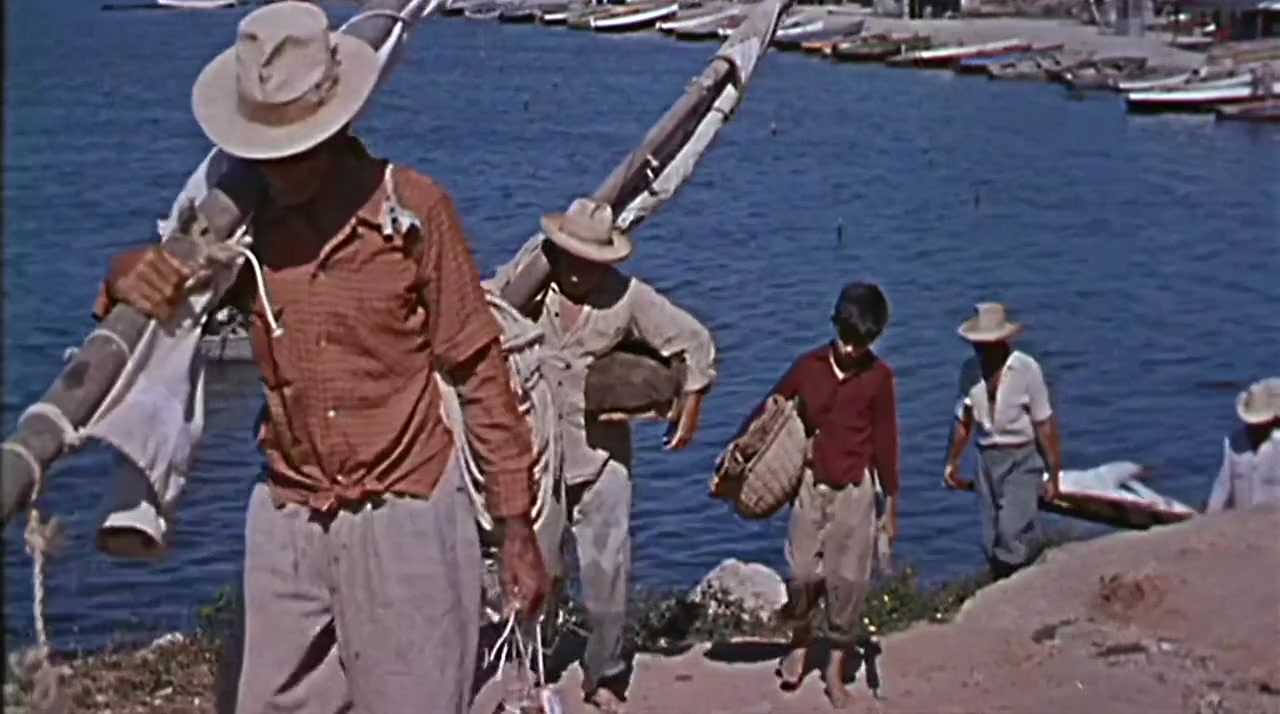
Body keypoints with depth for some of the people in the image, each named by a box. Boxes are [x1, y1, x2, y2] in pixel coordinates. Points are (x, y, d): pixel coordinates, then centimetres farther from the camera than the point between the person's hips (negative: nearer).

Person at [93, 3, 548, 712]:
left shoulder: (413, 208, -8)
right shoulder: (245, 218, 2)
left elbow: (477, 368, -4)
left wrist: (516, 524, -3)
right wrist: (130, 276, -21)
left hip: (404, 518, -3)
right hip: (287, 523, 4)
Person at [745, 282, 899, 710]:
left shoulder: (879, 376, -5)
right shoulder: (809, 366, -2)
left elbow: (885, 441, -1)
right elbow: (770, 409, 6)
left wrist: (891, 502, 0)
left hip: (855, 488, -1)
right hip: (811, 484, 1)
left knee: (848, 579, 1)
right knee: (802, 572, 1)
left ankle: (837, 666, 14)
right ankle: (800, 642, 28)